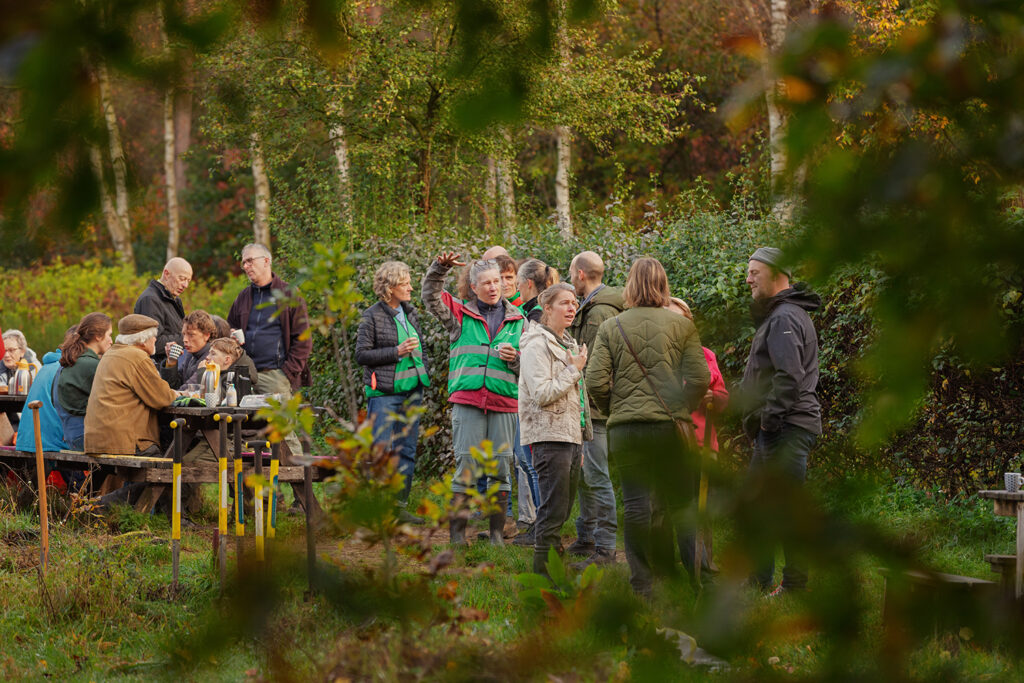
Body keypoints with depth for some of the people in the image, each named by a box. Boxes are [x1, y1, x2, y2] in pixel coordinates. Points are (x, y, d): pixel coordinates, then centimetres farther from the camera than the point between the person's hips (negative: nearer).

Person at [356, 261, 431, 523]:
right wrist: (397, 352, -16)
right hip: (384, 391, -7)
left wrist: (425, 373, 10)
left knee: (407, 451, 7)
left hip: (412, 391, 7)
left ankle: (400, 506, 13)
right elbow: (361, 354, -9)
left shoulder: (410, 314, 13)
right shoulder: (372, 317, -6)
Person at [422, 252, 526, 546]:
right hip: (467, 401, -2)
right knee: (466, 464, -5)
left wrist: (515, 358, -5)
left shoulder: (517, 320, 14)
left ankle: (497, 531, 10)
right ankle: (457, 531, 0)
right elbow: (431, 297, 3)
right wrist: (439, 268, -11)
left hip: (504, 403, 2)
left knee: (500, 467, 3)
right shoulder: (460, 314, 10)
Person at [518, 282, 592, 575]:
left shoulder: (568, 343, 19)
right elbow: (542, 394, -20)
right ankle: (544, 567, -6)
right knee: (554, 508, -10)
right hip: (550, 436, -9)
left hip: (572, 434, 9)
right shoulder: (537, 345, -9)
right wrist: (574, 370, -13)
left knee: (563, 507, 10)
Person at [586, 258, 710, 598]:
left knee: (635, 505, 4)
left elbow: (596, 382, -4)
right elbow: (698, 379, -5)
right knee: (681, 504, 8)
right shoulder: (682, 326, 1)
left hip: (625, 429, 1)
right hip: (671, 427, -1)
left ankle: (642, 583, 2)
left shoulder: (610, 328, 3)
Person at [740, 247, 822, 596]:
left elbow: (790, 378, -25)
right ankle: (758, 579, 21)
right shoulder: (776, 315, 20)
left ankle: (796, 584, -5)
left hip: (786, 428, -11)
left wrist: (769, 419, -20)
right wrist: (758, 422, 18)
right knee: (758, 501, 15)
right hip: (775, 429, 11)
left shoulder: (785, 318, -14)